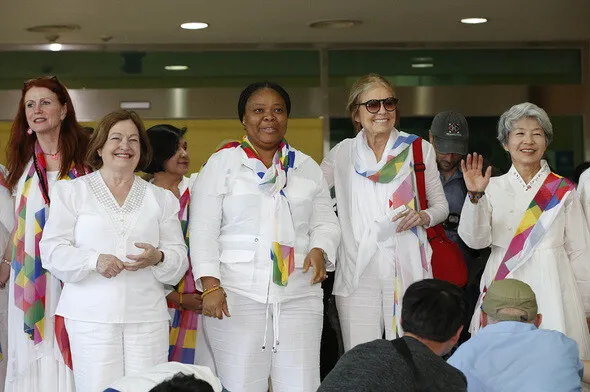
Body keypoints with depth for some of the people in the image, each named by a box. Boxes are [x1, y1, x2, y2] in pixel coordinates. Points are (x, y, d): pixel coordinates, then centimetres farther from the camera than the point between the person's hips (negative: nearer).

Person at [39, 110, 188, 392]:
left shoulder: (161, 198, 17)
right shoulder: (71, 191, 9)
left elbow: (179, 257, 12)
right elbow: (52, 250, 1)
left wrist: (158, 258, -11)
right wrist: (94, 261, -16)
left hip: (147, 316, 2)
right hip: (91, 315, -2)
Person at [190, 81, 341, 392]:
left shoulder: (307, 167, 17)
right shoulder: (221, 164, 6)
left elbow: (326, 223, 17)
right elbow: (203, 231, 1)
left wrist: (320, 250, -6)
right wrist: (210, 286, -10)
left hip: (299, 296, 3)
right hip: (237, 295, -3)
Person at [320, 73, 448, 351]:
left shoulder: (418, 149, 7)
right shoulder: (343, 153, 10)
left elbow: (441, 205, 13)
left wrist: (423, 217, -9)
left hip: (407, 268, -1)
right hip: (357, 273, 1)